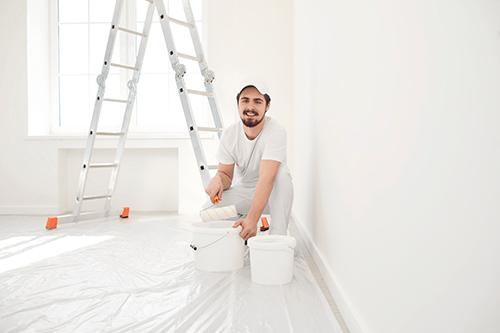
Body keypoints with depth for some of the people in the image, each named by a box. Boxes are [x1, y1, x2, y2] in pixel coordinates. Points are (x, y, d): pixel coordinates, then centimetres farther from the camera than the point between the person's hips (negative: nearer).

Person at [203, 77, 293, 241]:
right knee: (209, 209, -24)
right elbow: (226, 174, -3)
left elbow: (266, 178, -37)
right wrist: (218, 179, -30)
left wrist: (252, 219, -48)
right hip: (243, 192, 3)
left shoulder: (276, 132, -24)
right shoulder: (229, 134, -10)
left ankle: (277, 237, -26)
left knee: (281, 172, -36)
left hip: (271, 194, -3)